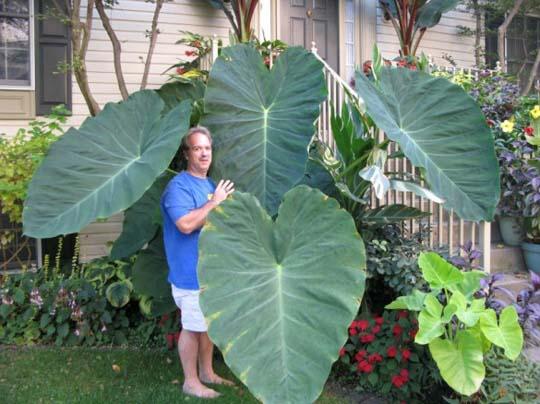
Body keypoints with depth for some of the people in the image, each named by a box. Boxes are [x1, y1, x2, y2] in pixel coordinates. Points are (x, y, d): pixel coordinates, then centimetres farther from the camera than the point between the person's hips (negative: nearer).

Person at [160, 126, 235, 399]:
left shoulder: (211, 184, 14)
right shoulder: (179, 186, -16)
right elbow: (186, 224, -30)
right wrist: (214, 202, -24)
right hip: (191, 272, -9)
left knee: (210, 323, 18)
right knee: (193, 327, 2)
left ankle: (207, 372, 33)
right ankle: (191, 382, 17)